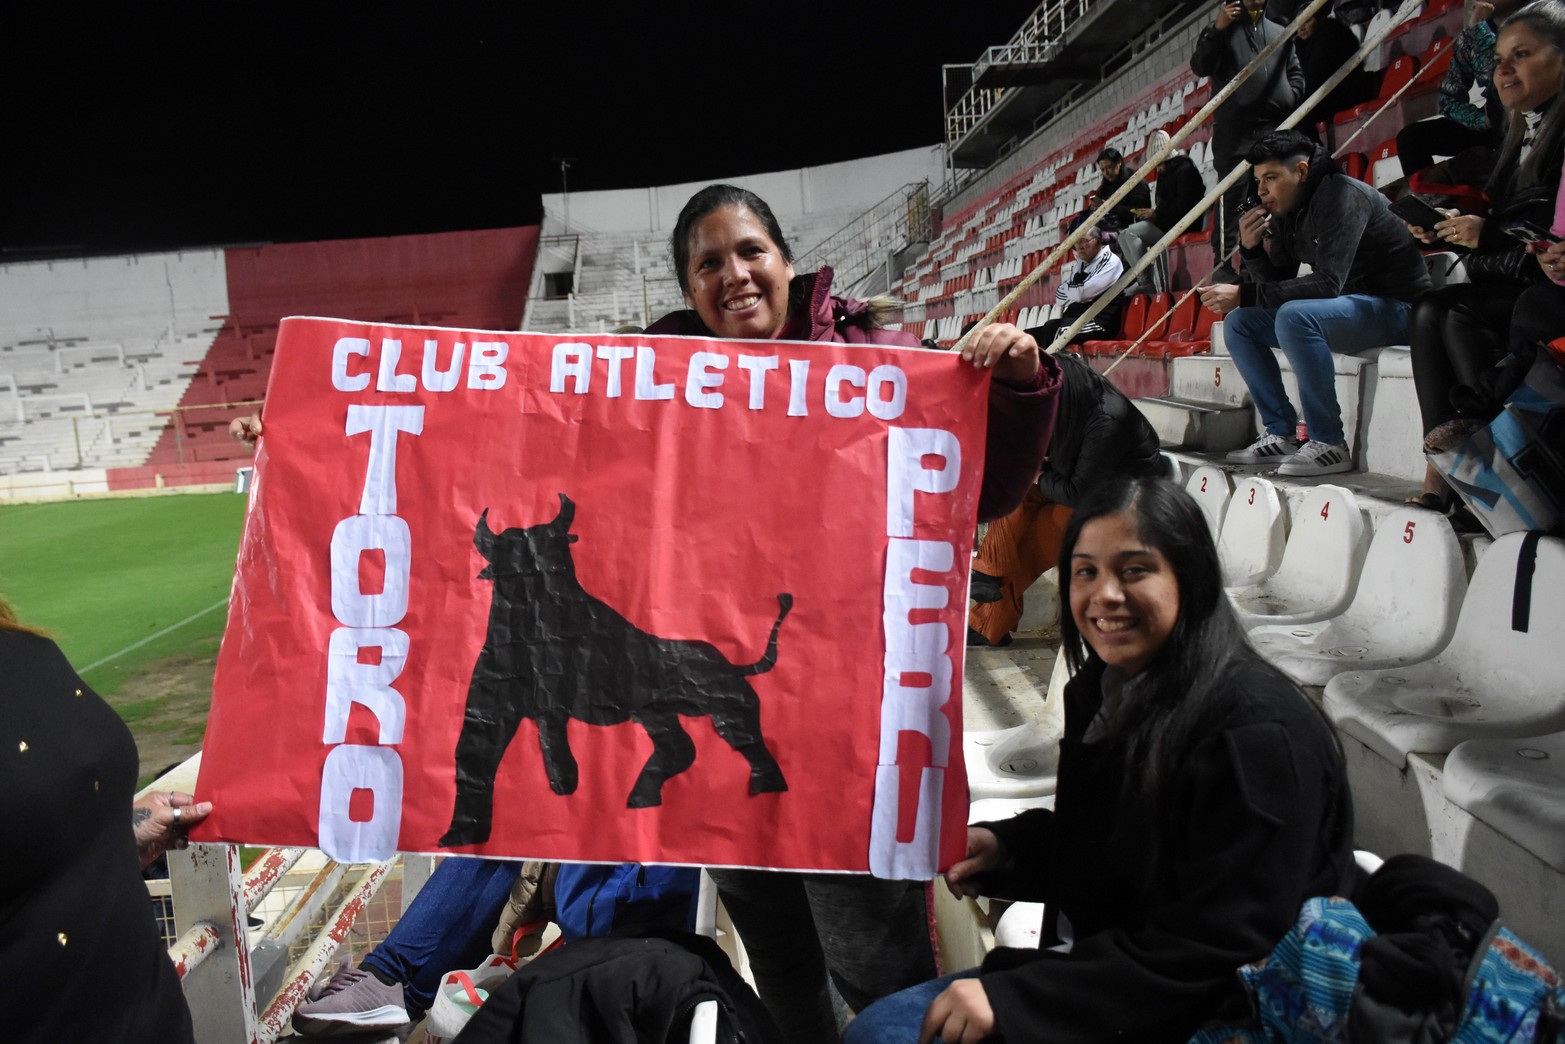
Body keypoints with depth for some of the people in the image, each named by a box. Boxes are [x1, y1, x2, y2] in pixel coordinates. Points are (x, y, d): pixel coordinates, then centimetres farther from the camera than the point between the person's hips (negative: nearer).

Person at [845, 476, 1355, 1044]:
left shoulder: (1256, 731, -24)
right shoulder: (1102, 689, 2)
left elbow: (1220, 947, -24)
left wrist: (1010, 997, -26)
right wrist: (1004, 844, -6)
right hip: (1103, 965, 8)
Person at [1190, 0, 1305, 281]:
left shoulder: (1280, 32, 24)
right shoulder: (1224, 29, 12)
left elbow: (1295, 71, 24)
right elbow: (1200, 67, -2)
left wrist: (1291, 97, 4)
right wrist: (1217, 29, -12)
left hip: (1278, 128, 5)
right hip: (1235, 132, -4)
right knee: (1233, 197, -10)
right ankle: (1224, 262, -11)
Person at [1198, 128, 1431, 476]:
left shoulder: (1342, 195, -19)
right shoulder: (1287, 212, 6)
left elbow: (1328, 283, -30)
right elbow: (1279, 283, 8)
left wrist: (1244, 295, -32)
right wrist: (1252, 249, -11)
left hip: (1395, 306, -9)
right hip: (1348, 305, 9)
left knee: (1294, 316, -35)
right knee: (1239, 323, 3)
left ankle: (1330, 444, -26)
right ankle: (1280, 434, -2)